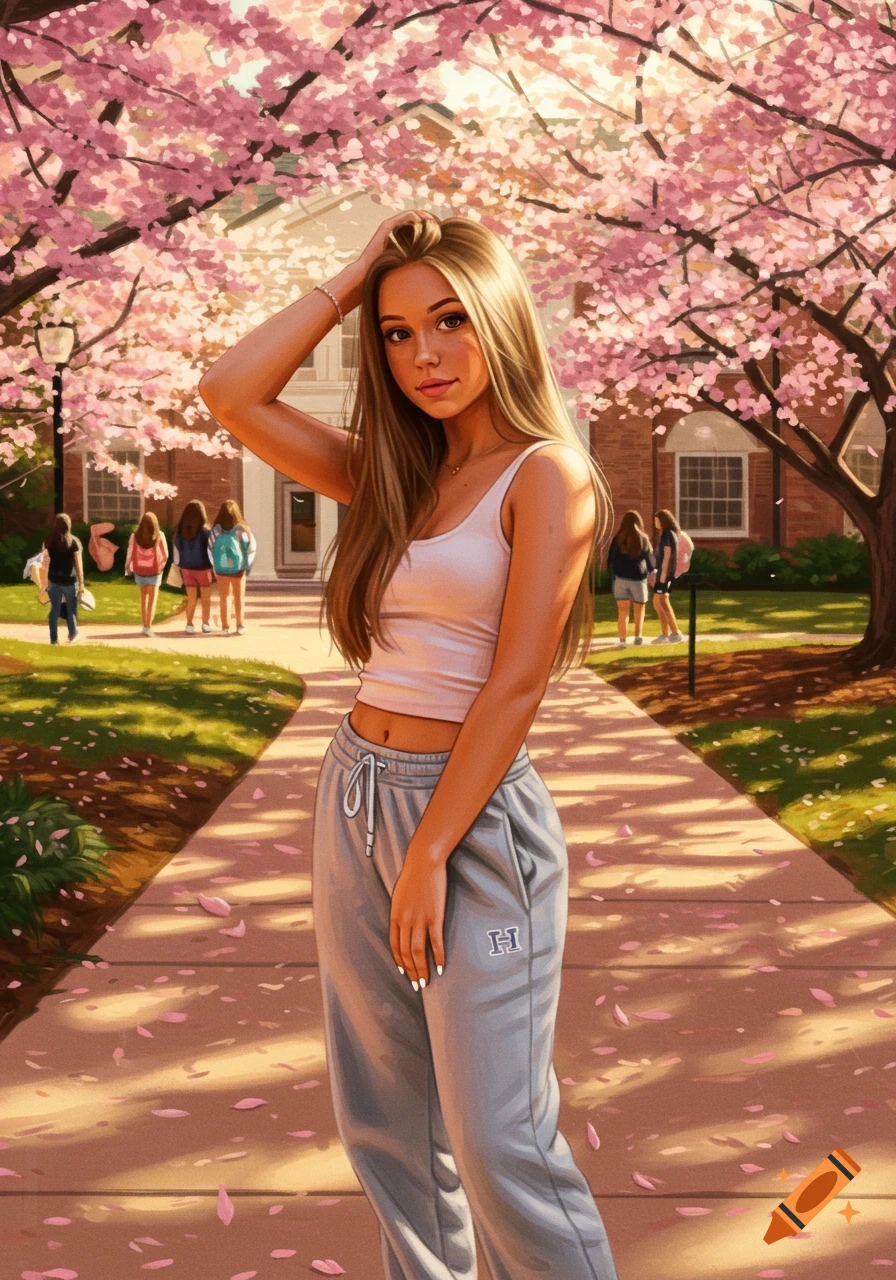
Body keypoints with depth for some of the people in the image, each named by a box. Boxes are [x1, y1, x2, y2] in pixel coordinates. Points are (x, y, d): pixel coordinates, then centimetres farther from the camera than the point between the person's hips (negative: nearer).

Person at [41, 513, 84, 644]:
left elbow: (45, 563, 0)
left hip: (53, 580, 2)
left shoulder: (49, 542, -2)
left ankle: (54, 638, 10)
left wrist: (44, 582, 7)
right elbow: (78, 564, -8)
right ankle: (72, 634, 31)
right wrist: (81, 583, -2)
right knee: (71, 608, 16)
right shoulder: (74, 542, -9)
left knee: (55, 609, 9)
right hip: (69, 580, -2)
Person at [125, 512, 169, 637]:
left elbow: (130, 554, -5)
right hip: (154, 571, -2)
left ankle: (145, 625, 21)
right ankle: (148, 627, -6)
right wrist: (161, 565, 15)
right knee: (152, 600, 3)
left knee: (143, 598, 19)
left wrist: (128, 568, 11)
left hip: (139, 571, 2)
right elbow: (165, 555, -4)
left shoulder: (135, 536, -8)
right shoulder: (159, 536, -9)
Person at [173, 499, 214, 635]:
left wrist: (179, 567, 11)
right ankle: (206, 624, 15)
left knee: (191, 599, 12)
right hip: (203, 568, -3)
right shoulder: (205, 530, -13)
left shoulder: (180, 531, -2)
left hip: (187, 568, 3)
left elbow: (176, 552, 3)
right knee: (206, 599, 11)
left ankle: (189, 625, 8)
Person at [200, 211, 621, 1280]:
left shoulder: (546, 474, -8)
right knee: (384, 1128, 13)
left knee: (498, 1150, -5)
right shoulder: (390, 473, 11)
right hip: (355, 796, 7)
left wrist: (429, 855, -15)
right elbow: (230, 396, 6)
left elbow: (516, 684, -14)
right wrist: (350, 281, 6)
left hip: (474, 815, -7)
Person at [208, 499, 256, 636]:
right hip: (238, 568, 0)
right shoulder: (241, 529, -9)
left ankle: (225, 627, 9)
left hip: (221, 568, 1)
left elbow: (210, 549, -6)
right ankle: (239, 626, 12)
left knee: (224, 598, 10)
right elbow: (251, 547, -8)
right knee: (239, 597, 11)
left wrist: (215, 567, 4)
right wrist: (247, 564, 4)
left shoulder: (216, 529, -7)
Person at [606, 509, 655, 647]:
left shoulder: (618, 538, -4)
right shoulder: (643, 539, -3)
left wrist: (613, 573, 15)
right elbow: (649, 558, 7)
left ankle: (623, 640, -6)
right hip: (638, 578, 0)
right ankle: (638, 636, 16)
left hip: (620, 577, 0)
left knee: (622, 611, 1)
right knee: (639, 608, 19)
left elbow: (610, 558, -1)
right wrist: (653, 569, 26)